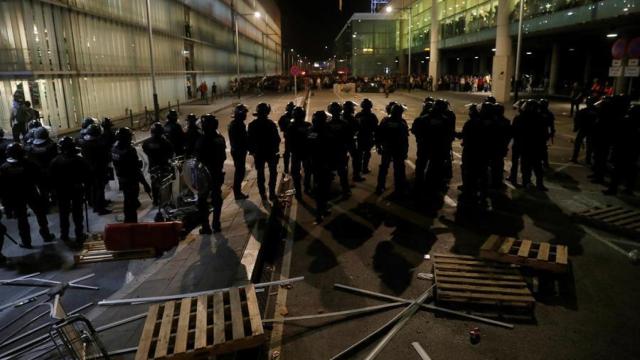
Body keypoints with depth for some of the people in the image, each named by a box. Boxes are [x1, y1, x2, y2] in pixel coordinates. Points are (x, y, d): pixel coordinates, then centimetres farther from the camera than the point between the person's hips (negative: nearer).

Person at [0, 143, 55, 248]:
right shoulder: (28, 163, -11)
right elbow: (38, 177, -9)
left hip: (15, 198, 0)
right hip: (31, 194, 0)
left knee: (22, 220, 10)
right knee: (40, 214, 17)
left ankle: (26, 242, 16)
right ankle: (46, 235, 25)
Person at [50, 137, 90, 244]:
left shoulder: (55, 162, -12)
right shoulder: (80, 160, -14)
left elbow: (52, 179, -6)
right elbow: (87, 176, -9)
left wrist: (56, 189, 7)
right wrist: (86, 186, 4)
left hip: (62, 191, 1)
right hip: (77, 190, -1)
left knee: (64, 214, 16)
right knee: (77, 214, 7)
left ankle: (64, 235, 25)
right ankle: (79, 236, 10)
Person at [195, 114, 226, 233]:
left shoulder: (203, 140, -21)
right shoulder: (220, 139, 1)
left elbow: (199, 158, -18)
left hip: (205, 174, -6)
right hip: (218, 173, 6)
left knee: (202, 200, 6)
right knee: (217, 199, 16)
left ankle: (206, 227, 7)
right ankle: (216, 224, 22)